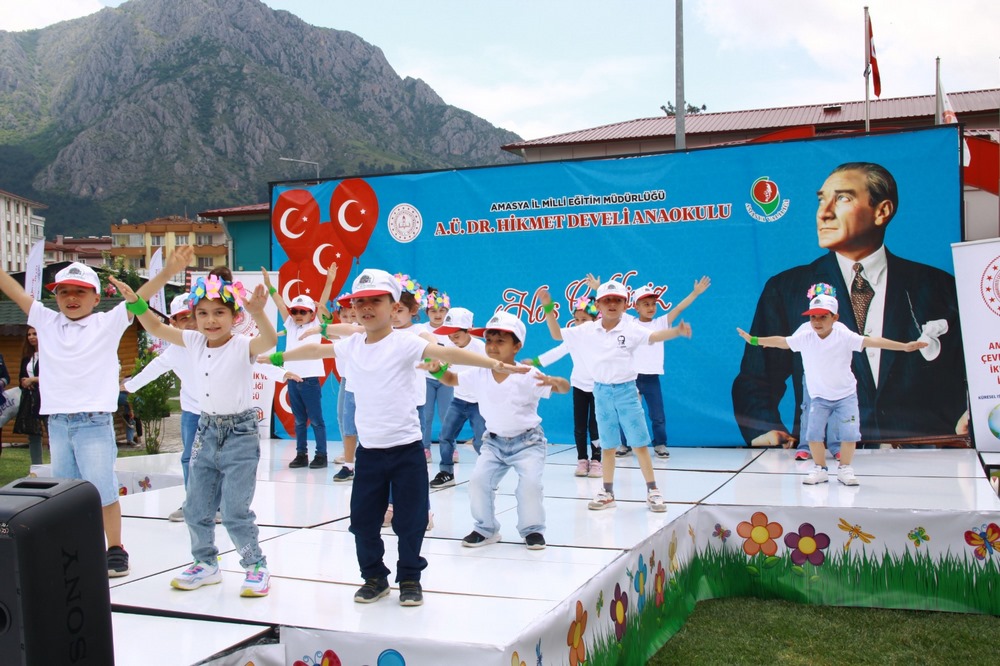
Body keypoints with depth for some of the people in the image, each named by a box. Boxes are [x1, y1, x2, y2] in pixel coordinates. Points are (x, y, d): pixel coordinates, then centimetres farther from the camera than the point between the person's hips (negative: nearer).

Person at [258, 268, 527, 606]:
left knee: (410, 520, 4)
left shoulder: (404, 342, -12)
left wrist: (494, 363, -38)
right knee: (363, 520, 10)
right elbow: (315, 350, 22)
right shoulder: (351, 345, 5)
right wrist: (275, 357, 32)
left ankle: (410, 578, 23)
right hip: (368, 450, 5)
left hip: (406, 449, -4)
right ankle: (374, 577, 28)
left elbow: (446, 353, -26)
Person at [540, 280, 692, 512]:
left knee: (639, 443, 0)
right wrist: (548, 308, -2)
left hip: (626, 390, -2)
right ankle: (608, 492, 20)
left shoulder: (630, 329, -5)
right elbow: (557, 334, 8)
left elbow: (654, 336, -20)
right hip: (602, 391, 2)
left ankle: (652, 490, 9)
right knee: (608, 445, 11)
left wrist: (677, 330, -38)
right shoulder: (587, 331, 2)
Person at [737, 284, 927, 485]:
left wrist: (904, 346, -33)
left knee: (849, 433, -6)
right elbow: (781, 341, -1)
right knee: (814, 433, -7)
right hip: (819, 396, 1)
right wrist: (754, 340, 3)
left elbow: (870, 341, -27)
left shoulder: (844, 336, -20)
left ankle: (845, 469, 13)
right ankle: (820, 469, 11)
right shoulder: (804, 337, -13)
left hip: (846, 394, -1)